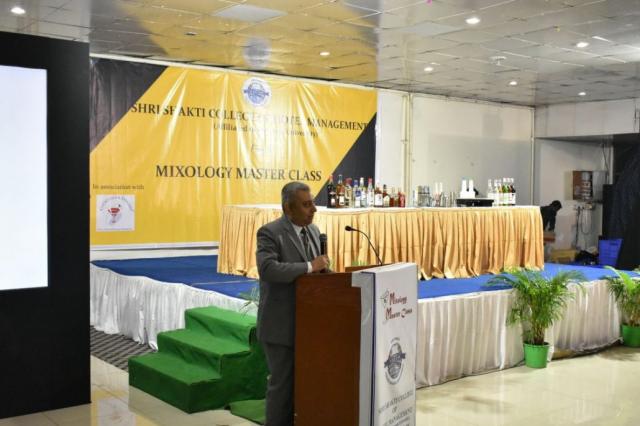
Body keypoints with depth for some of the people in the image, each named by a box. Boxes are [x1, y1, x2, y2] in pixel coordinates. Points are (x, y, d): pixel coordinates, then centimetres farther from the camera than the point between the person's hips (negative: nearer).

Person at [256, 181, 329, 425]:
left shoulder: (313, 231, 10)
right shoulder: (270, 232, -13)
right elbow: (267, 268, -29)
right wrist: (309, 267, -28)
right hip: (282, 325, -7)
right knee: (282, 383, 2)